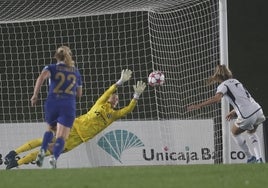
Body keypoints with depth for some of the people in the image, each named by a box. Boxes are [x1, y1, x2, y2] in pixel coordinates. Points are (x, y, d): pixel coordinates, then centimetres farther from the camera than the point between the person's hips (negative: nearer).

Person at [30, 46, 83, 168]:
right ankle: (54, 158, -34)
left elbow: (42, 76, -14)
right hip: (69, 105, 0)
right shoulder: (76, 72, 18)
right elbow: (79, 94, 25)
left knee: (50, 129, 28)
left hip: (52, 103, 1)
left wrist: (35, 95, -13)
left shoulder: (52, 68, 9)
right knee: (61, 137, -6)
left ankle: (42, 151, 4)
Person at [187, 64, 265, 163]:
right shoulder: (235, 81, 19)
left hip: (247, 116, -7)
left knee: (234, 132, 21)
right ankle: (259, 158, 18)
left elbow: (216, 98, -24)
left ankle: (250, 158, 22)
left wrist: (198, 105, -26)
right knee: (251, 132, 33)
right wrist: (233, 112, 29)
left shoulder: (223, 86, -5)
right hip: (258, 110, 7)